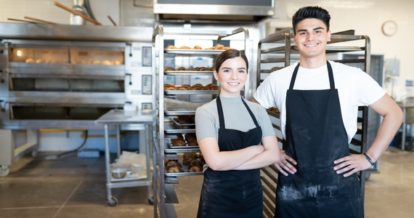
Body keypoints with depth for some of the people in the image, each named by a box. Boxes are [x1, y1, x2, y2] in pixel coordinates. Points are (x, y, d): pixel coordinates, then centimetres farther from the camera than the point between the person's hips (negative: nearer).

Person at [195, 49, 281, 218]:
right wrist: (256, 149, -11)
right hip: (218, 197, -3)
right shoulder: (205, 112, -11)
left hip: (253, 194, 4)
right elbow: (215, 161, -21)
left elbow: (273, 154, -6)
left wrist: (230, 163, -16)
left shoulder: (258, 110, 1)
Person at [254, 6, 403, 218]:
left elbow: (393, 113, 4)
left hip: (340, 187, -1)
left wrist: (369, 157, -2)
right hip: (292, 188, 1)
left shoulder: (352, 77, -4)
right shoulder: (278, 80, -1)